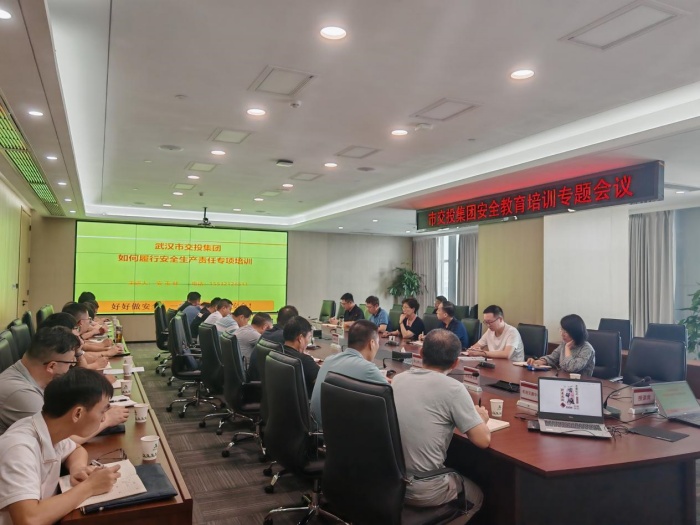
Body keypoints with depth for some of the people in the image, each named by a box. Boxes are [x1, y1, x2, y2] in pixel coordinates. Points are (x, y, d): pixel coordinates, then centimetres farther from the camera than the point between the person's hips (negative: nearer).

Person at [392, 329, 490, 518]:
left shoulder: (398, 379, 1)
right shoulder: (453, 388, -17)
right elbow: (483, 440, -12)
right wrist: (481, 419, 8)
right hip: (424, 491, -5)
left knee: (455, 475, 33)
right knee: (476, 495, 26)